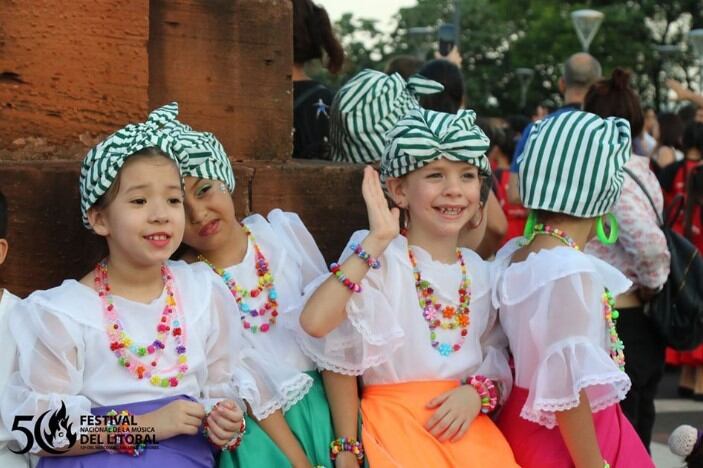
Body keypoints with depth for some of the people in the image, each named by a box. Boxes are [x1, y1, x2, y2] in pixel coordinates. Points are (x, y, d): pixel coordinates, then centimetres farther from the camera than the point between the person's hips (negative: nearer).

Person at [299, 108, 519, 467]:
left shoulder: (479, 271, 12)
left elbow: (498, 357, 15)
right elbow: (315, 322, -23)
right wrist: (376, 241, -21)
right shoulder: (378, 257, -5)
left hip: (464, 419, 5)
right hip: (396, 416, -5)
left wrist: (478, 392, -6)